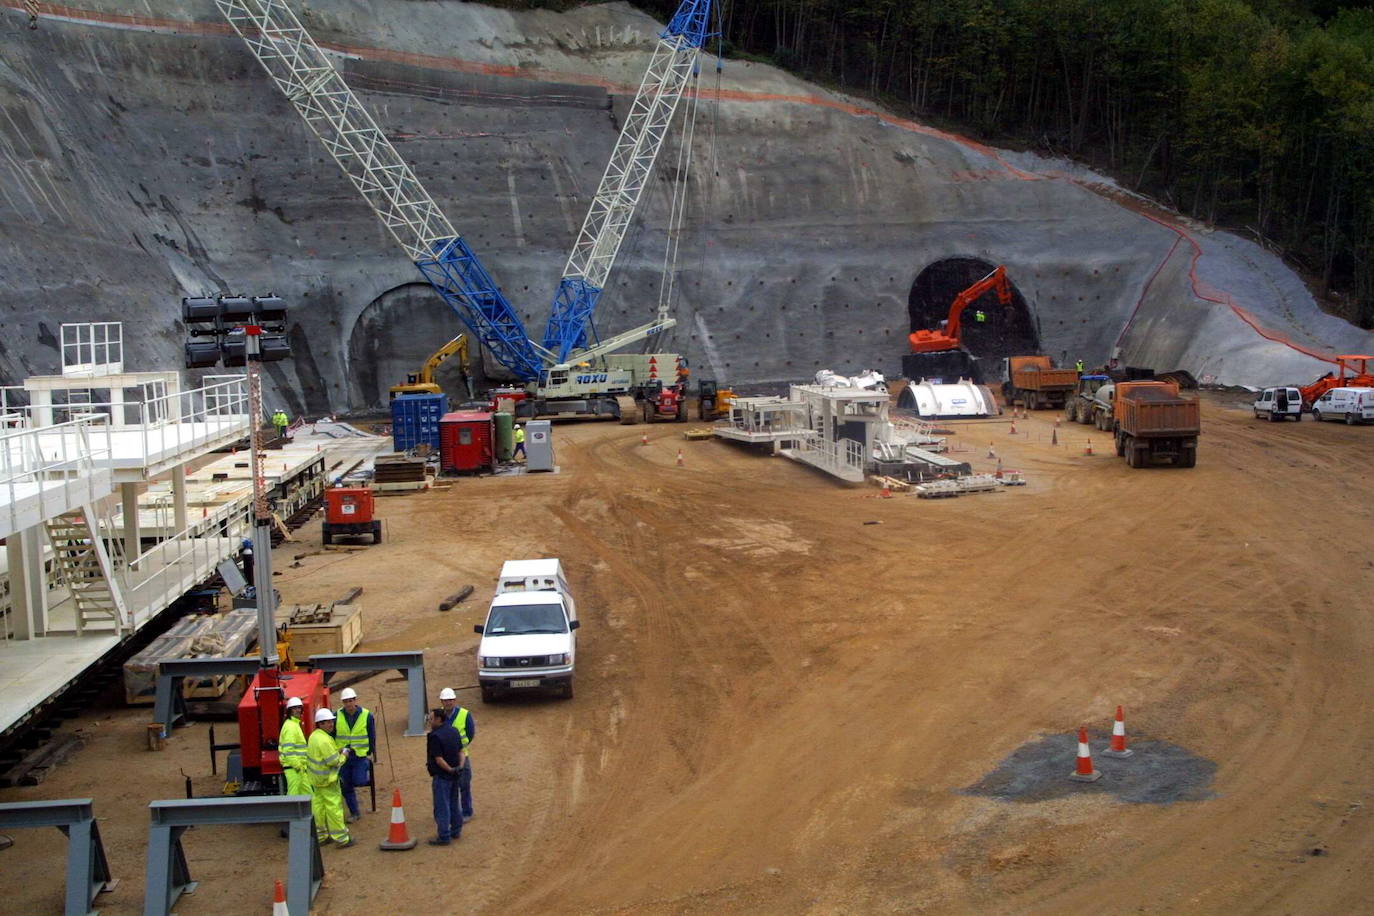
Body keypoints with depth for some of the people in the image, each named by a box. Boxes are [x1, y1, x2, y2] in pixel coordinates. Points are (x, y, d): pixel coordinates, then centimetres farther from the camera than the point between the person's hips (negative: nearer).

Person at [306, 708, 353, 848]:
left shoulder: (314, 736, 6)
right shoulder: (324, 740, -25)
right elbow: (334, 761, -24)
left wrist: (337, 751, 7)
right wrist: (343, 756, -6)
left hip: (317, 778, 10)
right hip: (327, 779, -10)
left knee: (318, 805, 16)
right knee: (334, 806, -4)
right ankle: (341, 839, 0)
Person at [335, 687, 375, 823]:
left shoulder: (367, 715, -6)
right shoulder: (337, 716, -3)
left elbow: (372, 736, 3)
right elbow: (331, 735, 6)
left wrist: (369, 752, 1)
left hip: (361, 755, -2)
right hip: (342, 755, 2)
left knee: (358, 781, -14)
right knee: (346, 786, 5)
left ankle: (366, 767, 20)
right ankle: (354, 812, 20)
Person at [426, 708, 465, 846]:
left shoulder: (435, 736, -20)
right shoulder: (454, 731, 6)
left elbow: (439, 759, -23)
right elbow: (460, 751, 8)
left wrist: (450, 770, -13)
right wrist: (460, 766, -4)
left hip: (442, 775, -9)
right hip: (455, 775, 9)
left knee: (442, 807, -1)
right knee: (454, 804, 19)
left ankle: (444, 837, 3)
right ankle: (456, 831, 29)